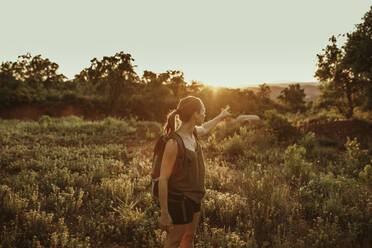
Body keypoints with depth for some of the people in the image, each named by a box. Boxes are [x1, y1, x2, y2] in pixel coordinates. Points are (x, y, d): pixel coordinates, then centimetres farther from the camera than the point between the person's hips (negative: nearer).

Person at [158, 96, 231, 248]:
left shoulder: (193, 133, 1)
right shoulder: (173, 143, -26)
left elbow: (205, 128, 28)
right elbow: (163, 179, -23)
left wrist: (220, 117, 45)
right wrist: (164, 214, -22)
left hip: (194, 198, 9)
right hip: (179, 200, -8)